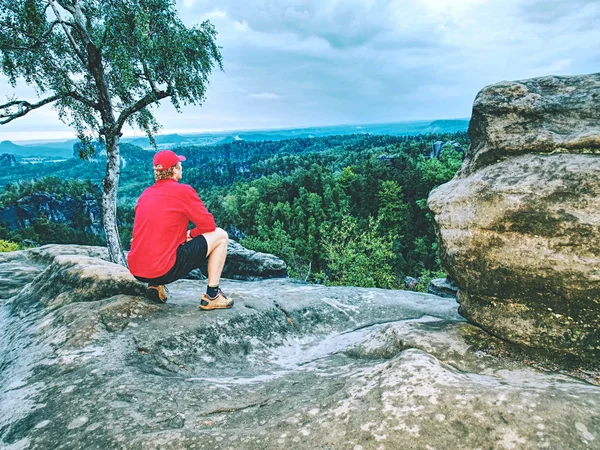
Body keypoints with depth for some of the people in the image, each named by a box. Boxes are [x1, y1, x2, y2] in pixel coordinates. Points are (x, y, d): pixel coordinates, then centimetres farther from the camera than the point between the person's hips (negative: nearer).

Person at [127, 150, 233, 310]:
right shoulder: (183, 190, -6)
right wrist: (191, 234, 15)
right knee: (220, 235, 4)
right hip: (164, 271, -7)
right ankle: (212, 296, 5)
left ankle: (155, 285, 18)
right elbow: (209, 225, -5)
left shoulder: (145, 194, 13)